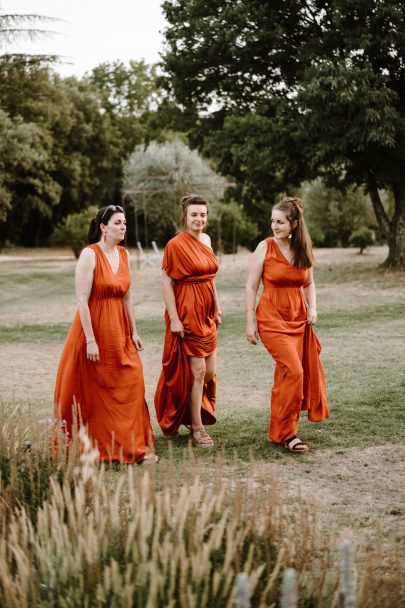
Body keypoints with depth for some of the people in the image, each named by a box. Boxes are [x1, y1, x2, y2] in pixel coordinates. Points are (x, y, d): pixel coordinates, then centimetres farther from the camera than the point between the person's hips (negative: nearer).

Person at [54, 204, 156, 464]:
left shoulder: (124, 255, 8)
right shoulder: (90, 254, -13)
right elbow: (82, 300, -17)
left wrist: (134, 332, 11)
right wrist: (90, 340, -20)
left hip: (119, 331, 6)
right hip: (94, 327, -6)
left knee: (130, 385, 4)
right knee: (92, 392, 3)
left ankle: (135, 446, 13)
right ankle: (89, 449, 15)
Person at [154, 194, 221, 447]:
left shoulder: (206, 240, 10)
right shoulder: (176, 244, -12)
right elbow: (166, 282, -13)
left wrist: (217, 308, 16)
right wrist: (174, 319, -17)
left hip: (206, 315, 7)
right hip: (187, 313, -7)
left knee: (209, 373, 12)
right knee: (198, 372, -2)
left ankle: (194, 414, 34)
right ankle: (197, 428, 10)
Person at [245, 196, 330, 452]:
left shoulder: (304, 249, 5)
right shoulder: (266, 247, -7)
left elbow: (309, 283, 17)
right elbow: (251, 287, -4)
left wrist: (312, 307, 0)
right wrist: (250, 322, -6)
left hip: (299, 318, 5)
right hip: (272, 318, -5)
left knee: (286, 374, 8)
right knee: (293, 371, -15)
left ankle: (280, 429, 24)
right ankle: (286, 433, -4)